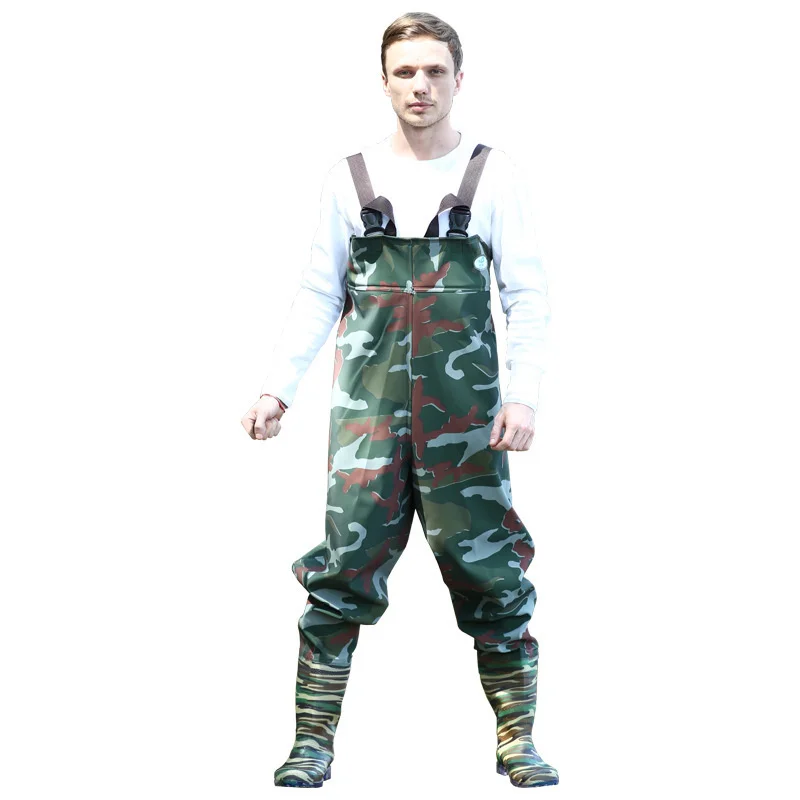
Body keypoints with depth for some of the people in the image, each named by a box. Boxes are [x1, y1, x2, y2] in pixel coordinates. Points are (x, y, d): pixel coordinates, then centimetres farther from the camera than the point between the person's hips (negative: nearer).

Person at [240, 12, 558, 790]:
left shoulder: (493, 174, 5)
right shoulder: (350, 177, 9)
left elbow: (527, 296, 3)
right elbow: (317, 296, 12)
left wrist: (523, 392, -9)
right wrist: (278, 386, 3)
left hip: (466, 411, -1)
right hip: (368, 406, 1)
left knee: (490, 573, 1)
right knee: (344, 571, -6)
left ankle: (518, 741, 10)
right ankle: (313, 742, 0)